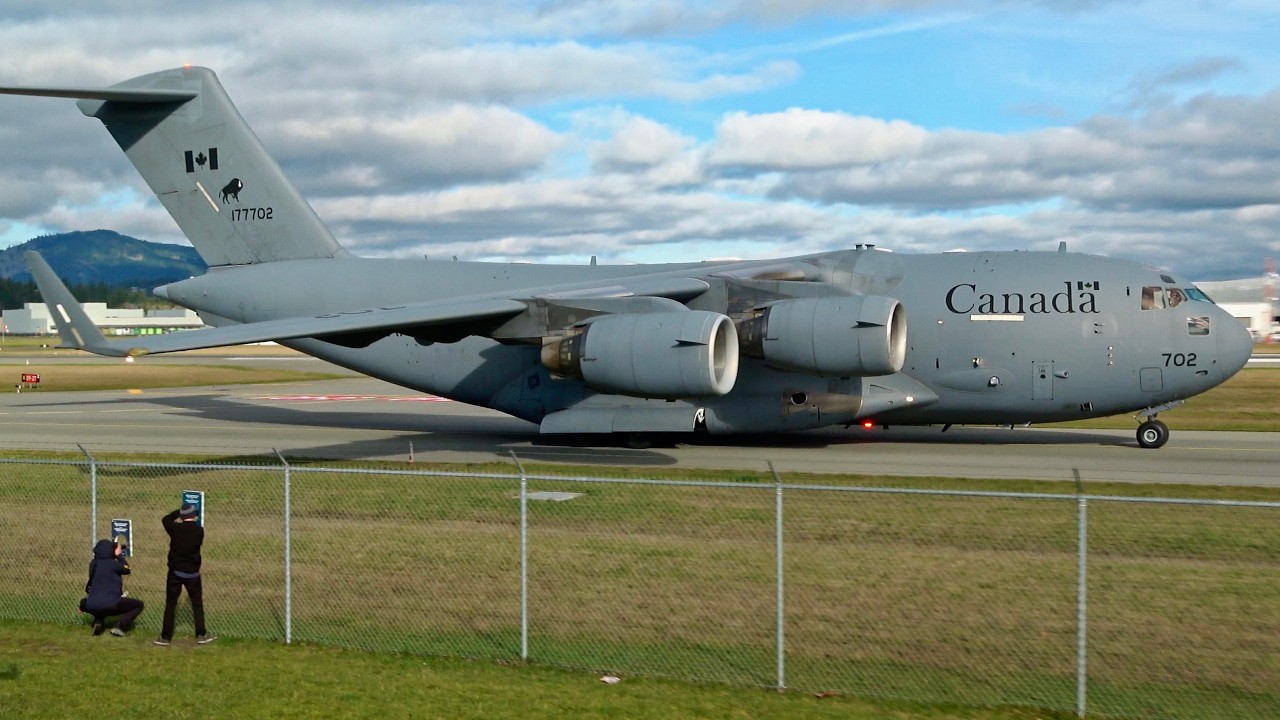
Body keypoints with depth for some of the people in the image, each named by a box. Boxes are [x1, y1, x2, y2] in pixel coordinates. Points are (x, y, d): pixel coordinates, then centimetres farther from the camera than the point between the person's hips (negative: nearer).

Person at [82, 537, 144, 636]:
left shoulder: (93, 563, 14)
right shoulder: (112, 564, -5)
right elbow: (126, 569, 9)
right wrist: (119, 555, 16)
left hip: (92, 607, 6)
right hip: (111, 605, -6)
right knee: (138, 604, 13)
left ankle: (98, 622, 13)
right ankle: (120, 626, -6)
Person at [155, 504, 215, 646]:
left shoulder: (175, 529, -11)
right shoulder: (199, 531, -11)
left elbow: (165, 519, 10)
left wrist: (179, 512, 17)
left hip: (176, 572, 0)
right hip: (193, 573, 0)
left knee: (170, 604, 8)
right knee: (197, 603, 12)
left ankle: (165, 636, 9)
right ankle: (201, 634, 13)